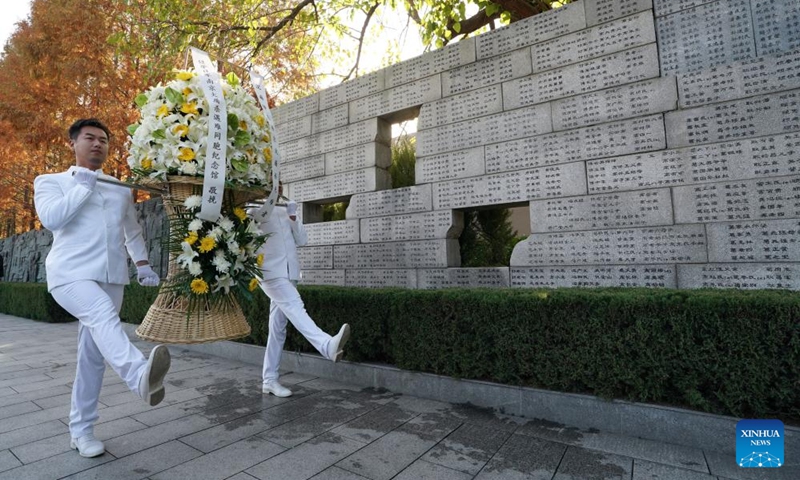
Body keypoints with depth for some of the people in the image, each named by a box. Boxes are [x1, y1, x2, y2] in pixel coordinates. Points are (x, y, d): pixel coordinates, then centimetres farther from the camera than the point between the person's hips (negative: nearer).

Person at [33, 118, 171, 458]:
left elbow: (132, 231, 23)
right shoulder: (50, 182, 11)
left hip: (110, 277, 4)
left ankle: (81, 430, 18)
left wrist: (142, 264, 8)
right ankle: (140, 376, -59)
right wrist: (83, 185, -3)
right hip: (70, 274, -4)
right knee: (103, 316, -36)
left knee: (93, 354, 7)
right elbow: (51, 218, -9)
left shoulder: (121, 189, 21)